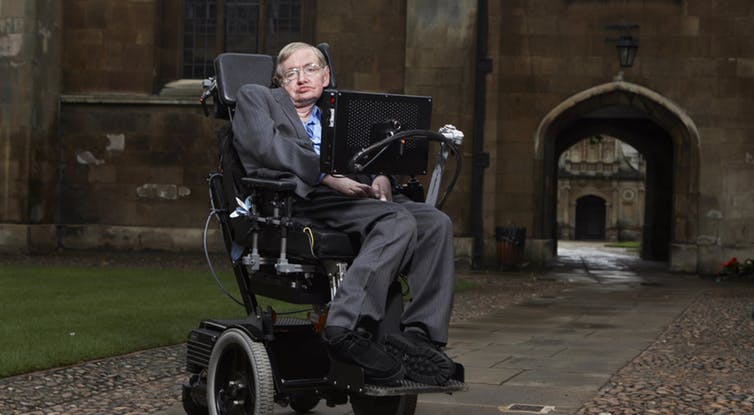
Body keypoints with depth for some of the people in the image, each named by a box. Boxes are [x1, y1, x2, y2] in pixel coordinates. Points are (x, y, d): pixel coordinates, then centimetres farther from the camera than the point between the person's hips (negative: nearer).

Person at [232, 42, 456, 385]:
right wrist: (327, 175, -13)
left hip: (348, 197, 7)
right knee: (399, 222, -30)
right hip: (298, 196, -6)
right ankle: (347, 330, -42)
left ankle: (420, 335, -28)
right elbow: (266, 145, -2)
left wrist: (378, 177, 0)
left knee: (436, 222, -19)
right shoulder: (255, 97, 18)